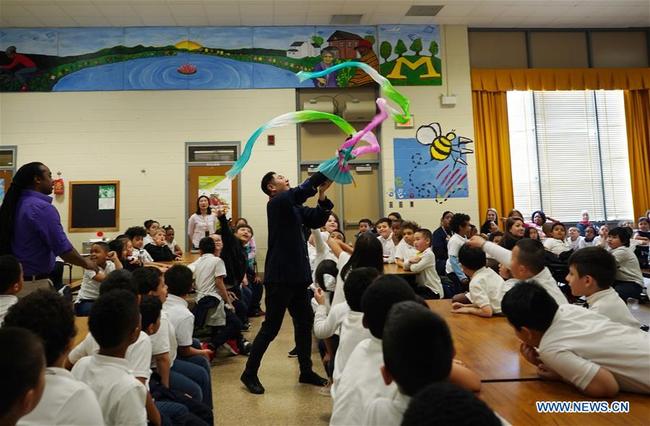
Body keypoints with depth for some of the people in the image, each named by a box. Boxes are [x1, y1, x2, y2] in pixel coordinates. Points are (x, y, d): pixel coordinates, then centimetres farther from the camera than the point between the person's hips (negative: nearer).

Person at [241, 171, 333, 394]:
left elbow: (317, 220, 8)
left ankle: (306, 371, 28)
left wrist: (322, 195, -6)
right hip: (280, 276, -8)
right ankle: (249, 374, 16)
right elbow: (302, 191, -26)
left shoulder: (294, 206, 13)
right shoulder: (276, 203, -10)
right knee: (271, 327, 0)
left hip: (296, 275, 9)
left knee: (304, 322, 15)